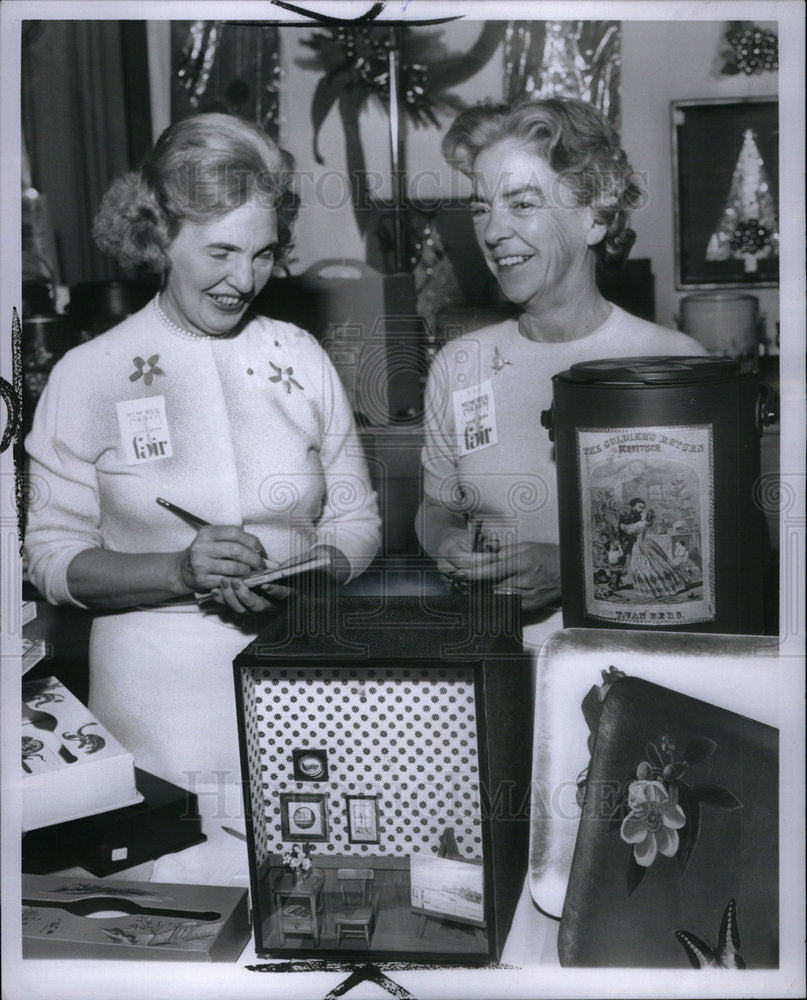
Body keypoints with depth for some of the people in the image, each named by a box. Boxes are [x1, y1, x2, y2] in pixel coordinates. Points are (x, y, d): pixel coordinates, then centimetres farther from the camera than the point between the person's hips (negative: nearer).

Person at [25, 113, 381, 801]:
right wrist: (181, 572, -18)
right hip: (159, 687, -2)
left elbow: (356, 522, 8)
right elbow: (53, 557, -3)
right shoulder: (89, 375, -3)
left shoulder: (302, 358, 4)